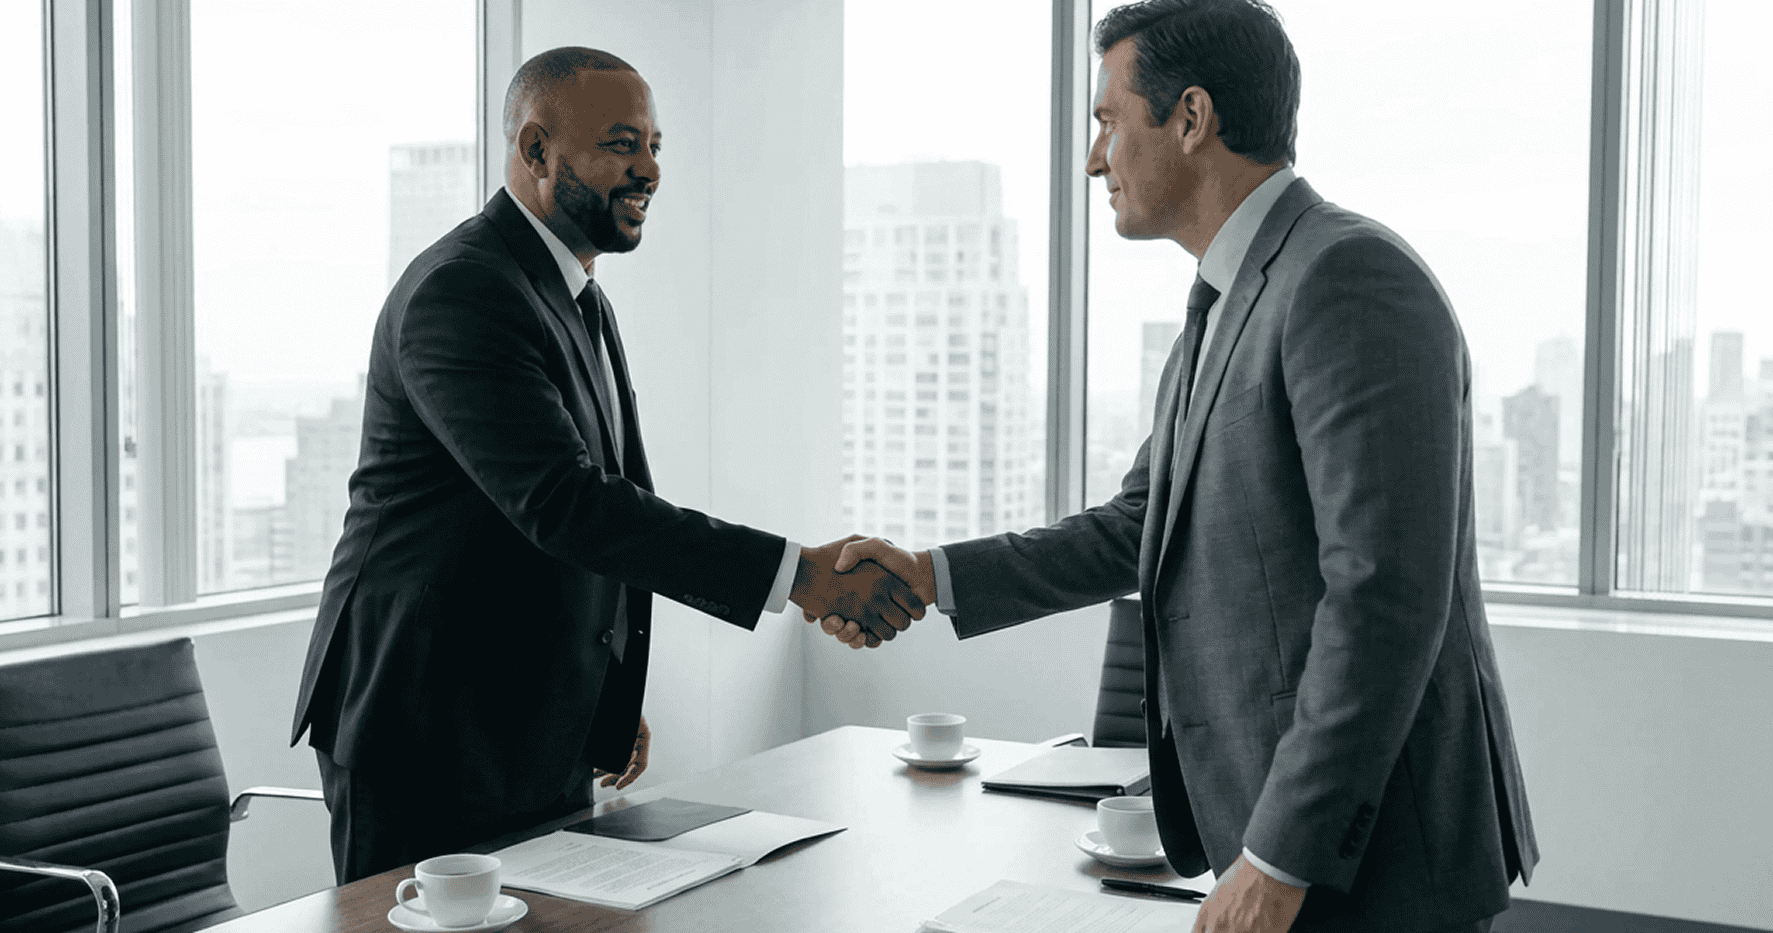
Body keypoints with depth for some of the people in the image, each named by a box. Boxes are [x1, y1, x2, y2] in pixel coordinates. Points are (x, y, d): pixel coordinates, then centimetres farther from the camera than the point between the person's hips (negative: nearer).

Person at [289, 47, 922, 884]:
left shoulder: (577, 298, 13)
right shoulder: (461, 291, -19)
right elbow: (562, 503, -30)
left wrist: (613, 701, 18)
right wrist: (798, 573, -32)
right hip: (428, 742, -9)